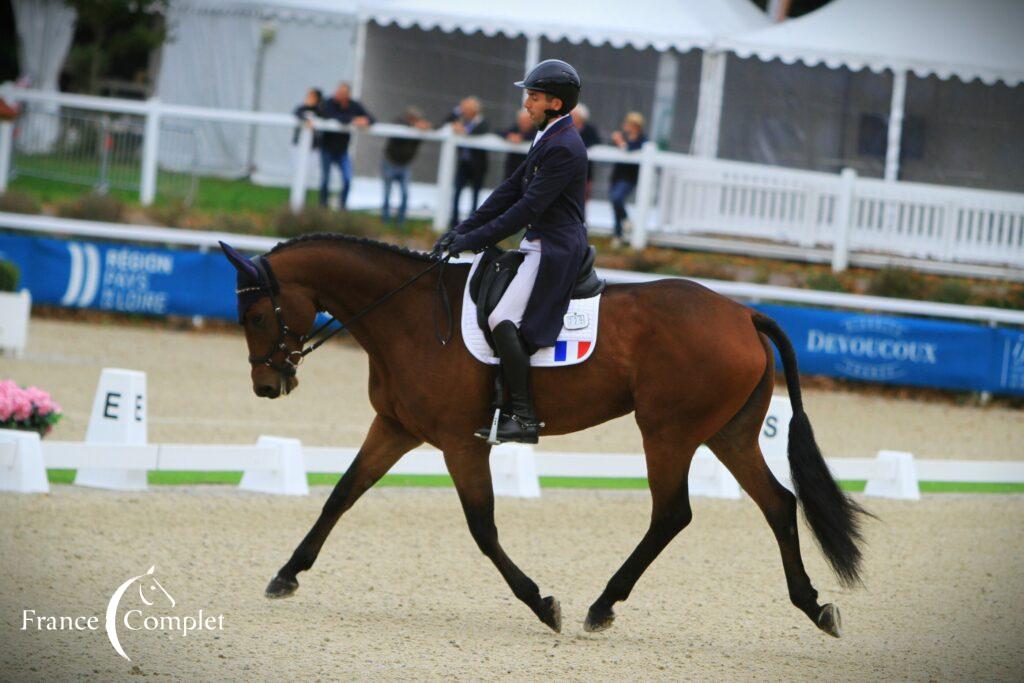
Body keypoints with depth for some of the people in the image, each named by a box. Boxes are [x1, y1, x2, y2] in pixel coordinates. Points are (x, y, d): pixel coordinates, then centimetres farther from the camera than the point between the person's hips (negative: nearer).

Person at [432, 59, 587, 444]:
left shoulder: (565, 148, -18)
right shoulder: (546, 140, 15)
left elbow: (529, 207, -21)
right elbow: (511, 190, 16)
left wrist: (476, 239, -20)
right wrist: (464, 229, 8)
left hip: (554, 250, -11)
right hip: (538, 245, 11)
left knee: (503, 320, -21)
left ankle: (524, 417, -21)